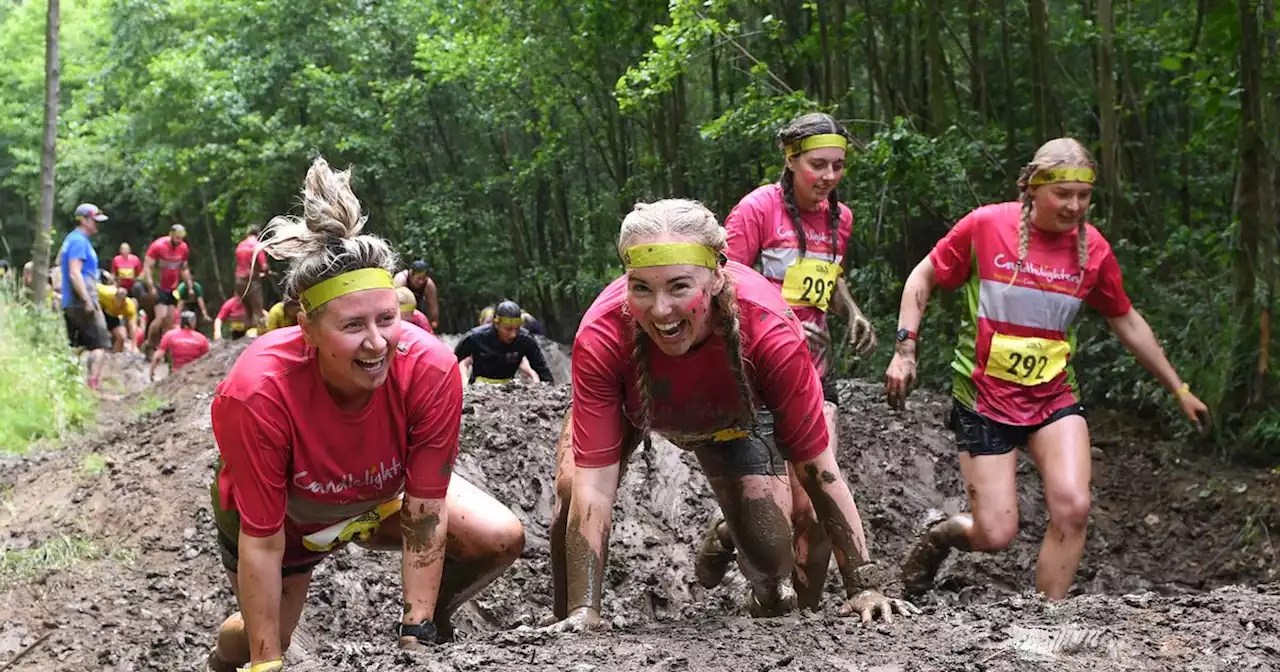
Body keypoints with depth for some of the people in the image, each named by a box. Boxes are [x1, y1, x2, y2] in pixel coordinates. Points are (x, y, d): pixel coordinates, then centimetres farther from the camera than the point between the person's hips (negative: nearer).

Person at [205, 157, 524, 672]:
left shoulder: (430, 369, -34)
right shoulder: (260, 393, -40)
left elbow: (425, 518, -25)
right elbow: (262, 544, -31)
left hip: (382, 493, 2)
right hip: (281, 512, -2)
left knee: (500, 538, -15)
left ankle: (431, 622, 14)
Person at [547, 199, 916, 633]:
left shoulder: (769, 329, -41)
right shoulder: (600, 336, -42)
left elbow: (815, 466, -32)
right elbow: (593, 487, -39)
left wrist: (864, 586, -29)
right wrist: (584, 611, -44)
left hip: (732, 417, 0)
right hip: (632, 409, 0)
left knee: (769, 550, -11)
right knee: (571, 490, -25)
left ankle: (729, 535, 27)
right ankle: (568, 622, 1)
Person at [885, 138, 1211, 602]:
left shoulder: (1093, 248, -2)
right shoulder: (986, 226, -11)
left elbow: (1126, 321, 12)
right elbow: (923, 277, 1)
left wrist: (1178, 389, 16)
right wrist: (905, 350, -9)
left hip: (1054, 397, 3)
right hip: (984, 398, -2)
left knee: (1072, 508, -19)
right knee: (996, 535, -6)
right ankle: (944, 534, 30)